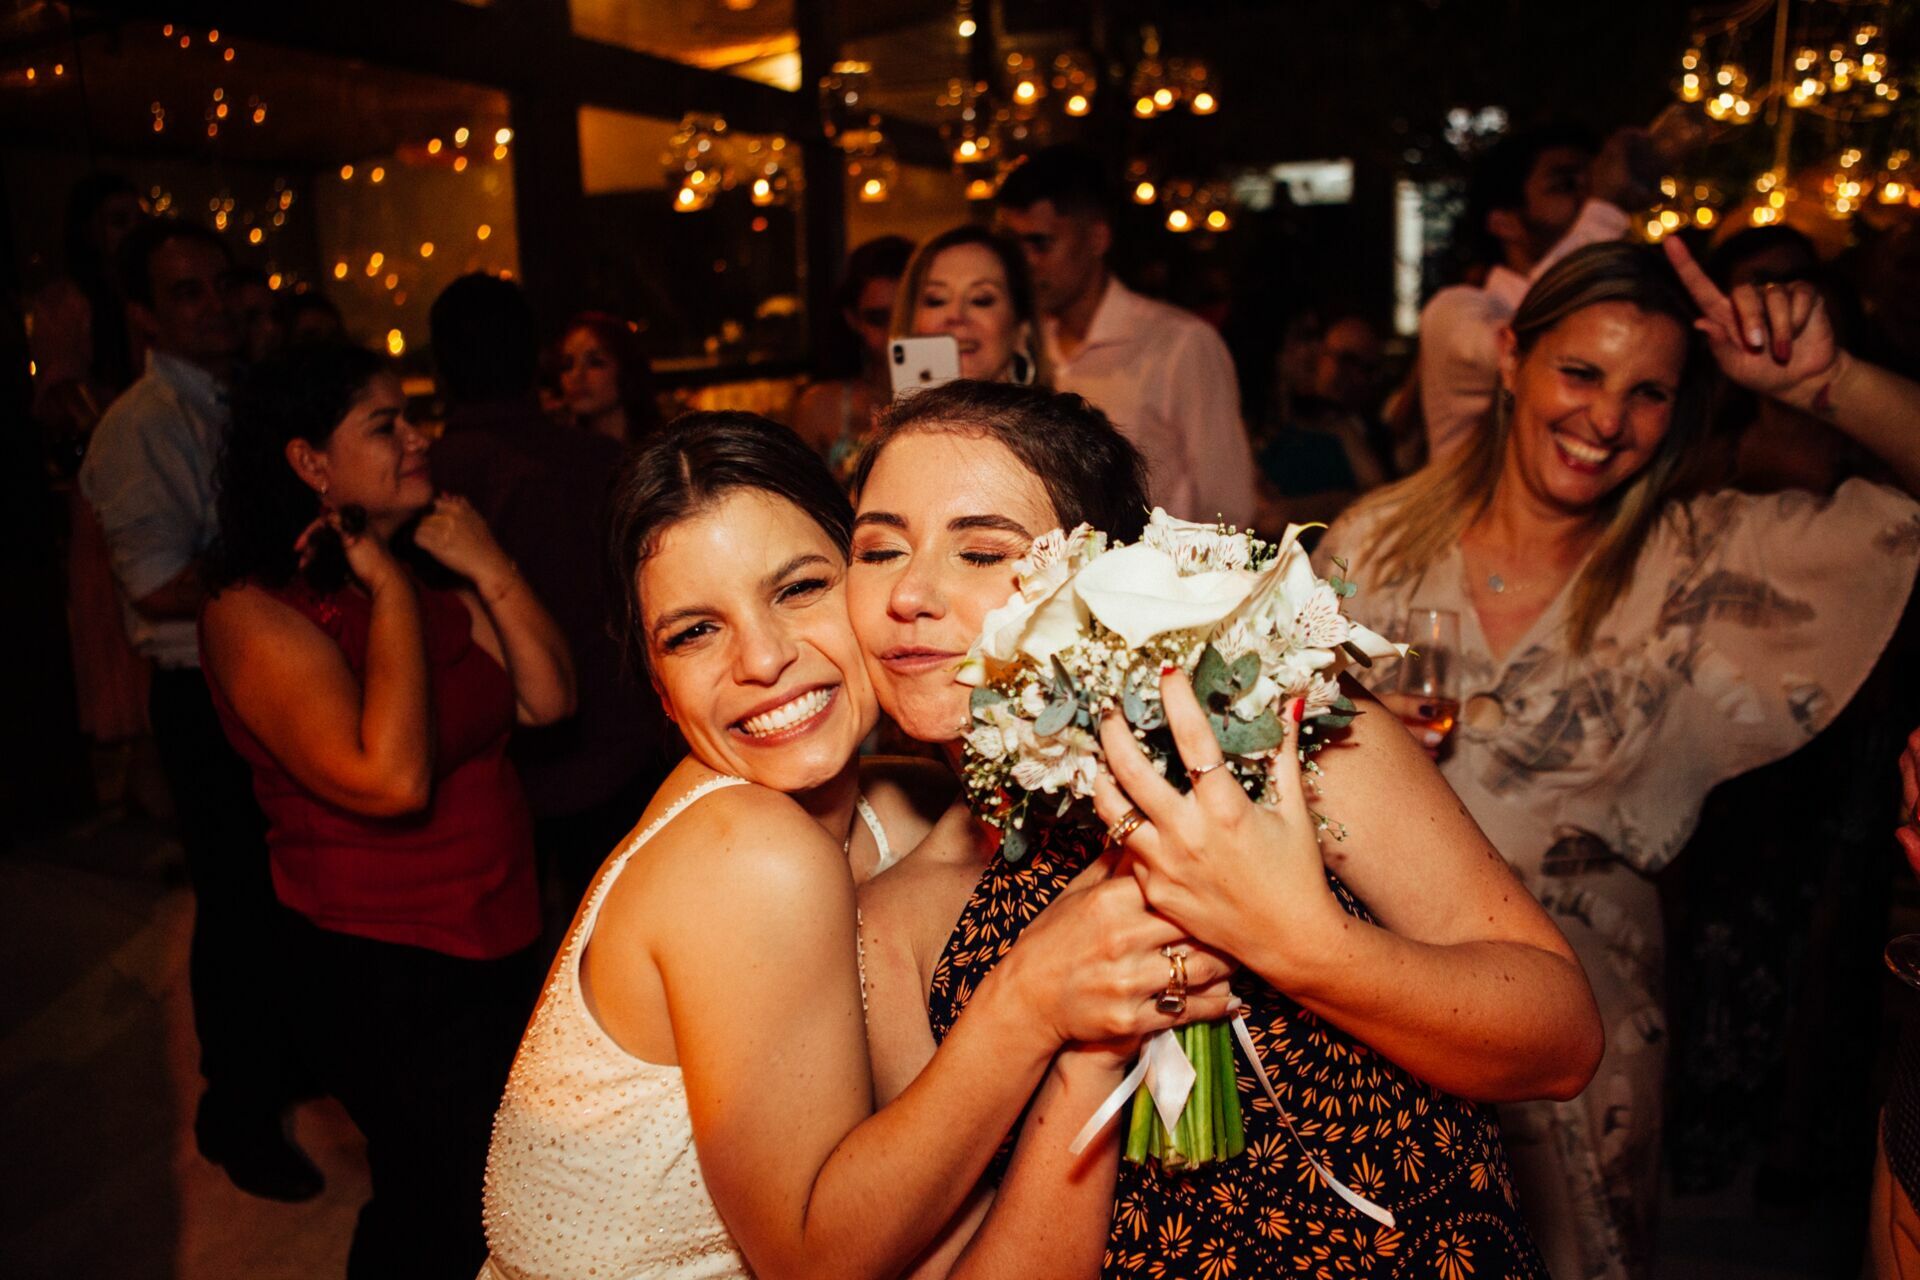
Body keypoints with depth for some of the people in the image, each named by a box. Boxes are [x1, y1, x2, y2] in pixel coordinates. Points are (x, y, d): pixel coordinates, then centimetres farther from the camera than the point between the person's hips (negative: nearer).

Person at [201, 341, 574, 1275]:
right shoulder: (253, 612, -18)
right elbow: (392, 779, -31)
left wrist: (488, 569, -11)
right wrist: (389, 592, -22)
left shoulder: (429, 575, 4)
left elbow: (547, 699, 0)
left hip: (498, 942, 7)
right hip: (380, 965, -7)